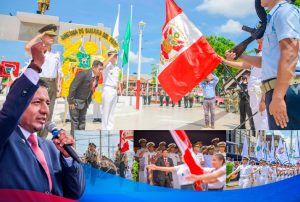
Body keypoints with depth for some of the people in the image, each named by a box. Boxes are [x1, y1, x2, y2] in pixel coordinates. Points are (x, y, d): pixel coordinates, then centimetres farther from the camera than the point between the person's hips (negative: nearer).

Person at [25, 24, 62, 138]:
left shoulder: (56, 54, 16)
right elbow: (27, 47, -22)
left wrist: (58, 85, 8)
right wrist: (39, 35, -8)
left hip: (52, 84, 6)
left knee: (49, 114, 7)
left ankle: (43, 138, 15)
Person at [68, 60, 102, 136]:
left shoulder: (97, 77, -1)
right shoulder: (84, 74, -23)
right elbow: (73, 87, -21)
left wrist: (88, 102, 9)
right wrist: (71, 101, -19)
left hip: (85, 102, 7)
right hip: (76, 101, -7)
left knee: (82, 120, 11)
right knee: (75, 121, -1)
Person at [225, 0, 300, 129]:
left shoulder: (285, 10, -3)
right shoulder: (275, 17, 26)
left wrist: (277, 96, -24)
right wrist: (238, 55, 29)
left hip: (286, 91, -10)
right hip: (278, 90, 10)